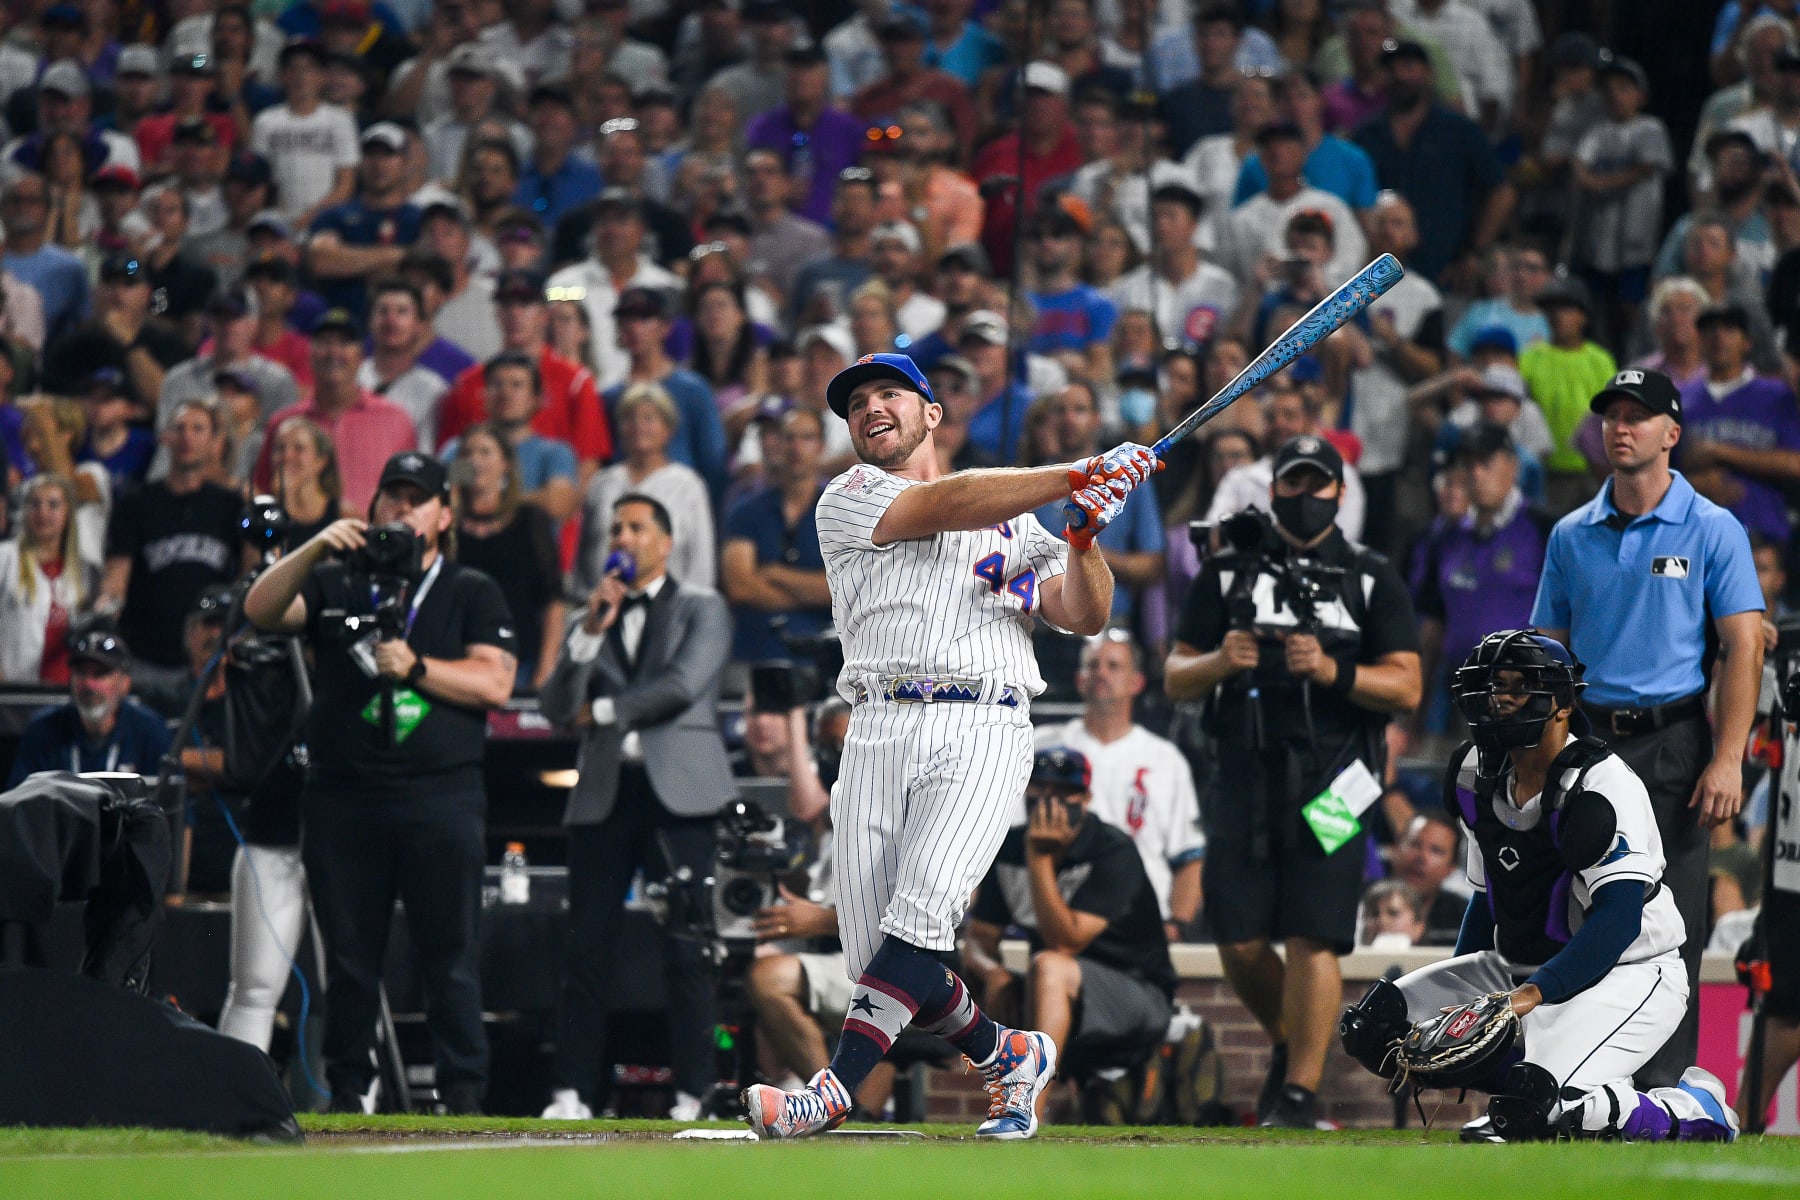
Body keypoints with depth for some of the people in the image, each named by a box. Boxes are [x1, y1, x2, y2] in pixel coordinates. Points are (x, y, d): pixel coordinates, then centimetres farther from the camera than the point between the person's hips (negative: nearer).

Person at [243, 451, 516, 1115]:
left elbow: (494, 683, 0)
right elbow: (260, 611, 0)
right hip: (342, 798, 2)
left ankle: (463, 1096, -4)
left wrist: (414, 667, -11)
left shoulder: (472, 593, 12)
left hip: (439, 796, -2)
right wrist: (315, 549, -13)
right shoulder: (335, 584, 17)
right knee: (349, 958, 4)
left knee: (450, 956, -6)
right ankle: (347, 1092, 10)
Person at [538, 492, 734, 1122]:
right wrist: (590, 632, -4)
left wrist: (604, 711, 1)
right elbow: (557, 706, 7)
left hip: (676, 789, -3)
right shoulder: (588, 621, 20)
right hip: (604, 793, 4)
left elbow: (684, 686, -7)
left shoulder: (702, 609, 9)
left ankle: (695, 1094, -7)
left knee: (687, 952, -8)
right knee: (587, 952, -3)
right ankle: (572, 1094, -2)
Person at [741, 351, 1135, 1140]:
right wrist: (1077, 477, -9)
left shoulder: (1012, 523, 21)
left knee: (920, 916, -22)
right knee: (875, 960, -4)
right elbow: (945, 506, -4)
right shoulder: (848, 499, 14)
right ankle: (1008, 1057, 20)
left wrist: (1083, 539, -9)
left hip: (984, 729, -1)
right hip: (880, 732, 1)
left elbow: (1084, 616, 10)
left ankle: (834, 1092, -27)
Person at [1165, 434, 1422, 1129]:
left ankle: (1299, 1096, -7)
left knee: (1313, 939, -12)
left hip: (1330, 778, -3)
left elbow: (1406, 687, 1)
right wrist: (1218, 663, -10)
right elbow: (1174, 680, 12)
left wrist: (1332, 672, -15)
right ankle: (1289, 1044, 28)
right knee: (1239, 941, 0)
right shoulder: (1229, 572, 15)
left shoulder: (1371, 580, 9)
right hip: (1246, 777, 3)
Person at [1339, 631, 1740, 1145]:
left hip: (1628, 974, -8)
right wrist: (1457, 994, 12)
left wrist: (1533, 994, -35)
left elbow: (1618, 920, -27)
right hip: (1518, 968, 8)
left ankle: (1693, 1107, -5)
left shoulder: (1603, 785, -20)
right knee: (1375, 1023, -6)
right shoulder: (1477, 775, 6)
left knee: (1543, 1103, -32)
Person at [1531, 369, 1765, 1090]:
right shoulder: (1572, 536, 12)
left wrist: (1727, 760, -12)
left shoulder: (1711, 531, 1)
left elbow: (1743, 646, -3)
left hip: (1671, 744, -4)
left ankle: (1664, 1083, -6)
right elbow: (1550, 651, 15)